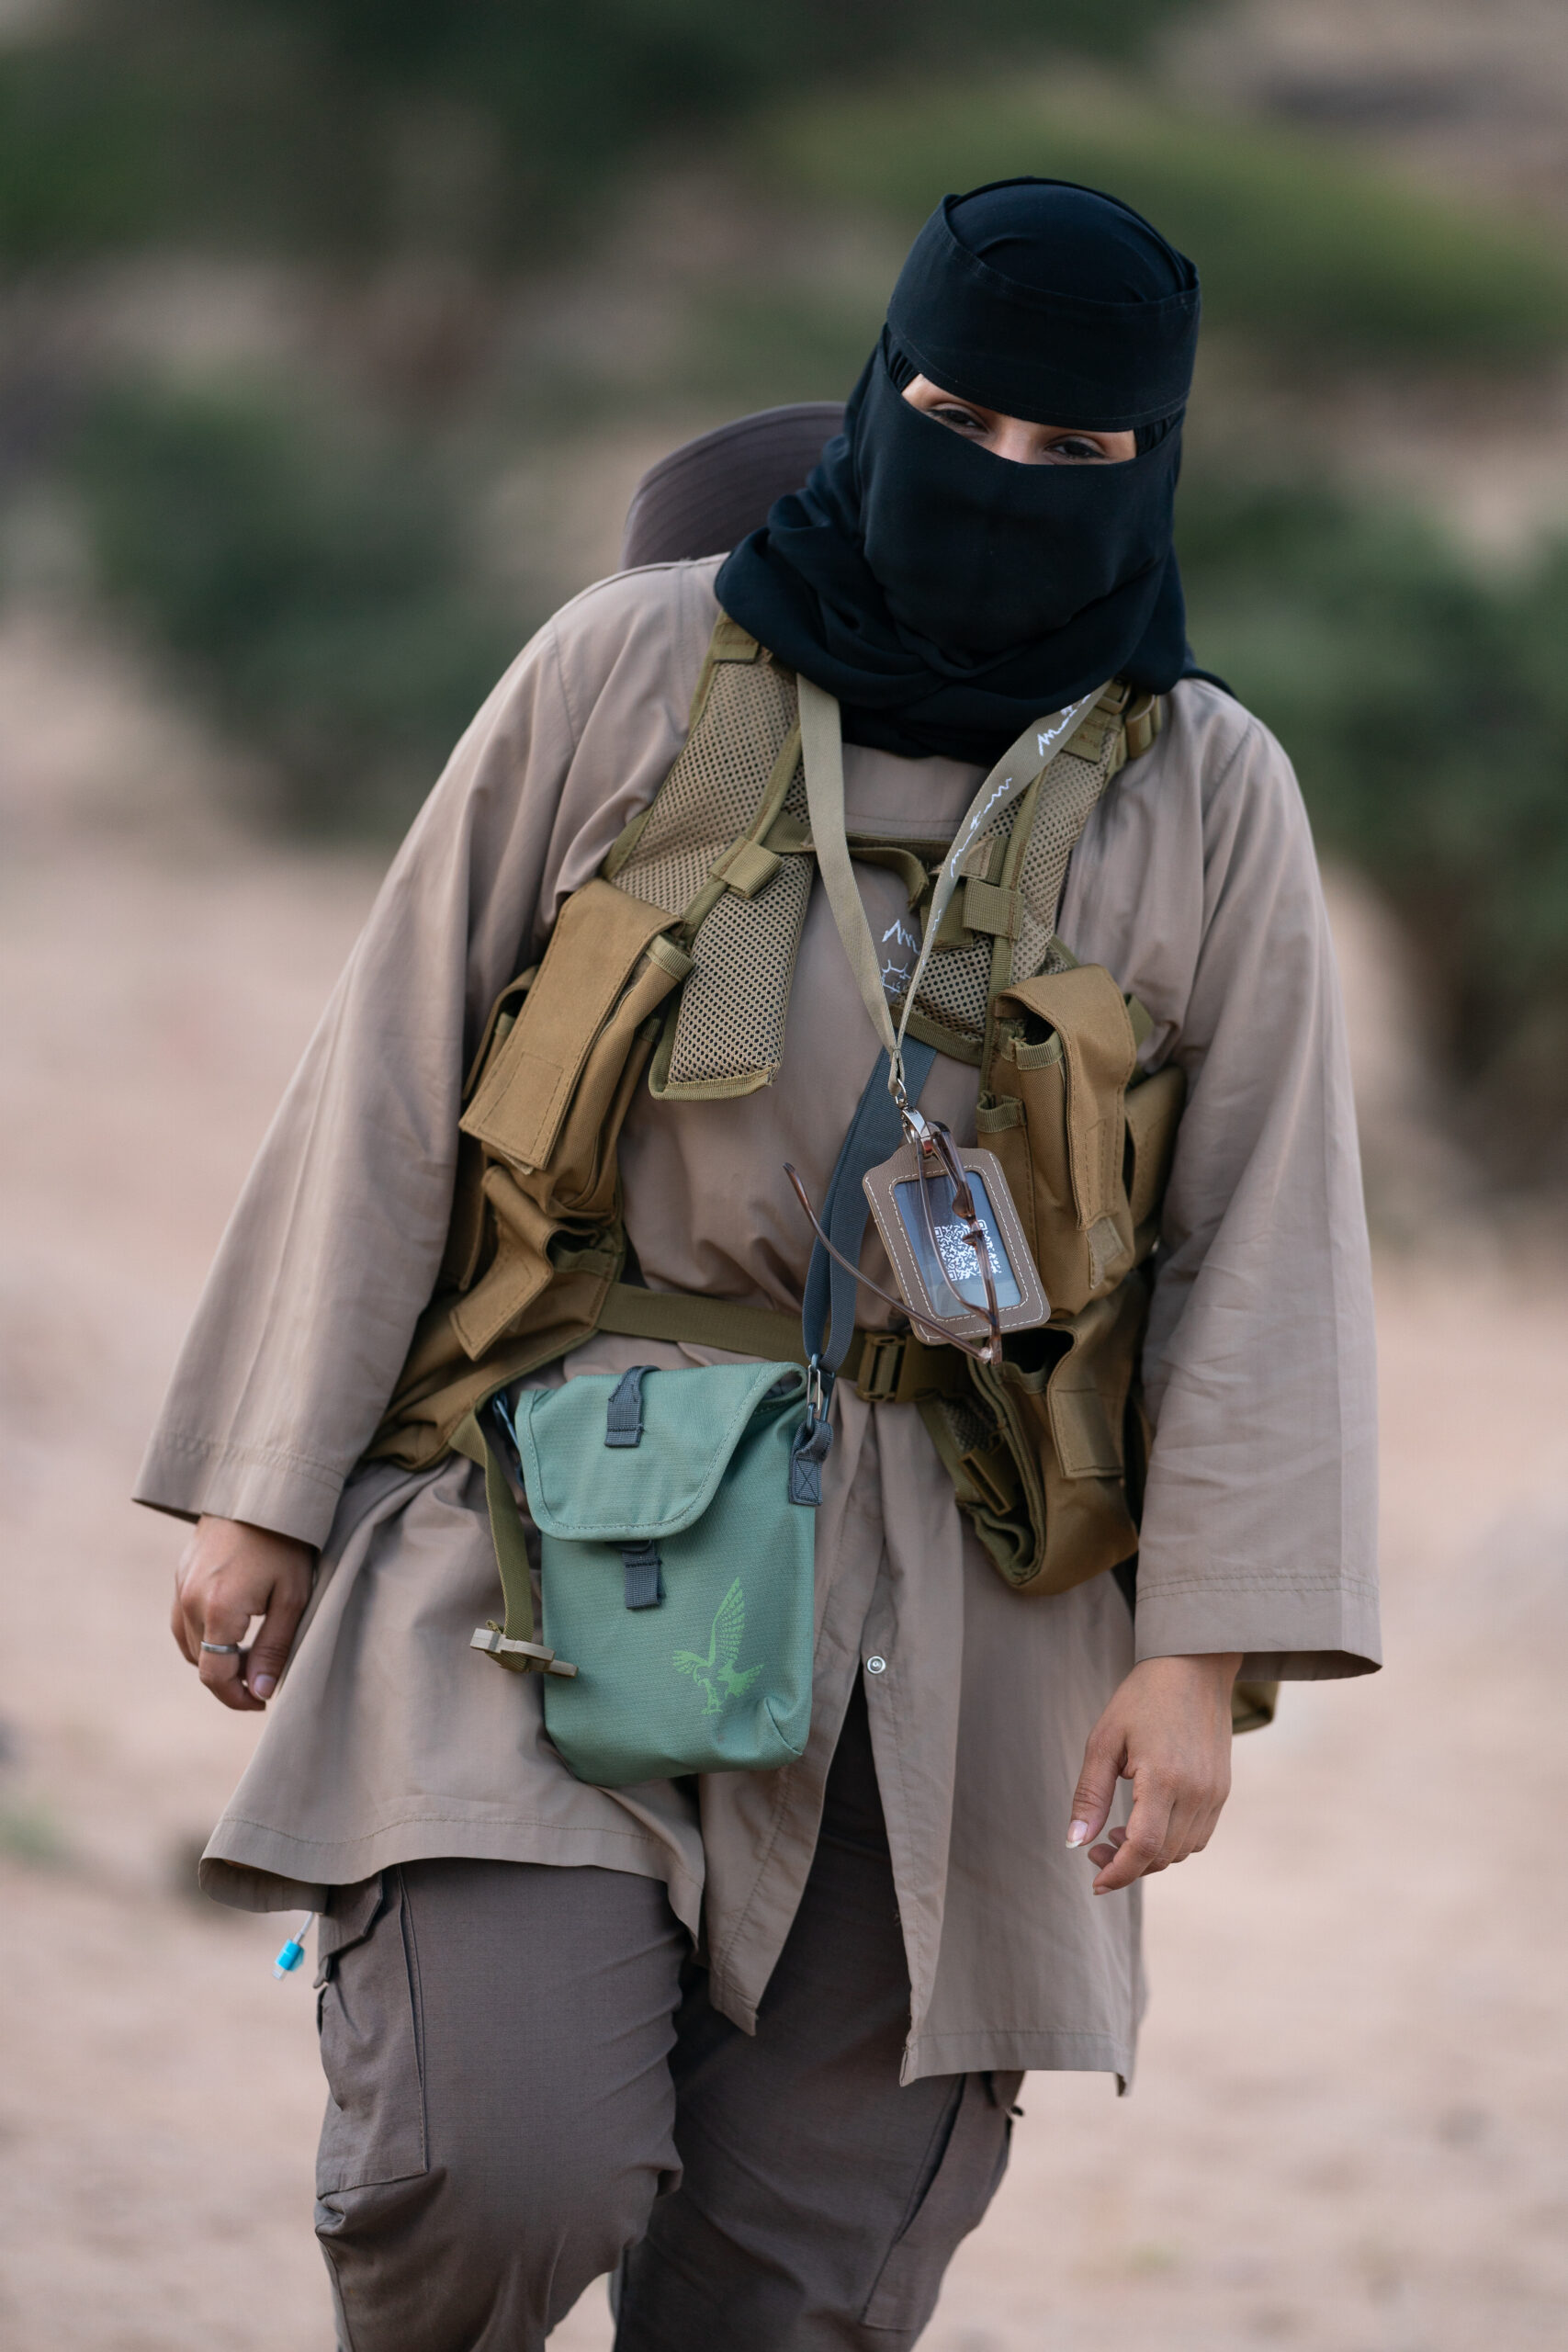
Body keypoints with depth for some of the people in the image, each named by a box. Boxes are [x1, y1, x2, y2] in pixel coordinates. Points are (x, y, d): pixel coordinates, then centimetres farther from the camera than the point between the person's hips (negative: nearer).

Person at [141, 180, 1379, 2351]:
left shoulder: (1208, 797, 5)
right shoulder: (633, 671, 2)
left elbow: (1266, 1233, 2)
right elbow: (397, 1074, 4)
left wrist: (1206, 1646, -8)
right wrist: (267, 1491, 1)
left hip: (942, 1636, 2)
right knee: (509, 2170, -18)